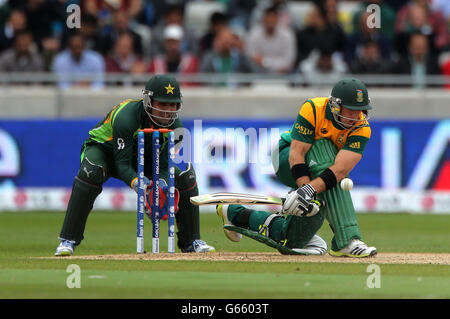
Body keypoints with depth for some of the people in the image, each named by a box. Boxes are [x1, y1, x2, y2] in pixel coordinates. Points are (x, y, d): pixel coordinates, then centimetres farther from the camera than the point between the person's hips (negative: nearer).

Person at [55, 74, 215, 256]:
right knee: (91, 173, -39)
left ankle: (191, 242, 3)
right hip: (104, 148, -5)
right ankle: (68, 241, -34)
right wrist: (136, 182, -55)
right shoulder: (126, 117, -36)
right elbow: (122, 164, -35)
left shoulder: (175, 125, -19)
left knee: (186, 176, -11)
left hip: (142, 158, 5)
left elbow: (163, 165, -19)